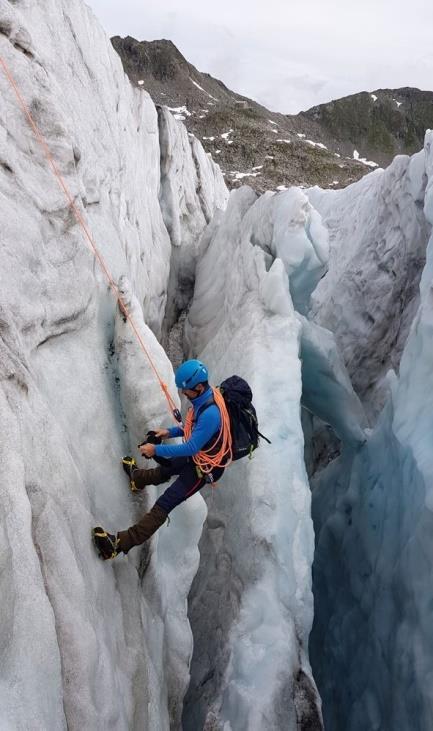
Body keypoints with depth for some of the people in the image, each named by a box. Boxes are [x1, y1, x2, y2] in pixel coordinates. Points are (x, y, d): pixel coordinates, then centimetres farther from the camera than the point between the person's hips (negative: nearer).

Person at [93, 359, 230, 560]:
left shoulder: (210, 413, -37)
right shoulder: (206, 395, -6)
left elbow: (191, 448, -31)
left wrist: (156, 450, -24)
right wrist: (170, 432, 1)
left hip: (204, 469, -9)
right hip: (197, 456, 9)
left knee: (164, 504, -12)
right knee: (166, 468, 34)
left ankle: (121, 543, -13)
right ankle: (138, 478, 65)